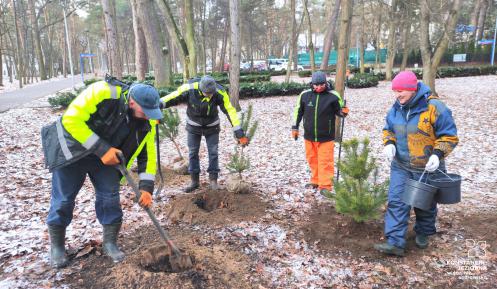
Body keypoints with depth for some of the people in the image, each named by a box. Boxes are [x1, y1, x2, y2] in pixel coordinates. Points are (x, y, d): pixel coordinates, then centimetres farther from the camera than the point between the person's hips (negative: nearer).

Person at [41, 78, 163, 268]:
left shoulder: (147, 121, -16)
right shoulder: (103, 92, -33)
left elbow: (147, 153, -8)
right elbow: (71, 119, -31)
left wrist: (146, 187, -17)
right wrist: (102, 149, -33)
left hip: (107, 154, 4)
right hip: (71, 147, -4)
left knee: (110, 196, -1)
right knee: (63, 198, 3)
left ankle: (110, 242, 17)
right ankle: (56, 245, 23)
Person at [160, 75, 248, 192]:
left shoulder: (220, 93, -28)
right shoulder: (189, 89, -29)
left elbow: (230, 111, -26)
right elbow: (174, 97, -20)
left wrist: (239, 132, -27)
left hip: (211, 126, -1)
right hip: (193, 126, 1)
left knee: (213, 152, 2)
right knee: (193, 152, 6)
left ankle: (213, 179, 18)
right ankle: (195, 181, 20)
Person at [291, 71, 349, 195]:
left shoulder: (333, 96, -10)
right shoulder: (305, 95, -3)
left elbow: (339, 111, 3)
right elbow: (298, 111, 10)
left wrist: (344, 112, -20)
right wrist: (295, 127, 11)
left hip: (326, 137, -3)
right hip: (309, 135, 3)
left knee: (325, 161, -1)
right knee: (312, 159, 16)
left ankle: (325, 185, 7)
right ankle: (315, 181, 32)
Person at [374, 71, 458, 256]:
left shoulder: (434, 107, -17)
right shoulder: (396, 109, -1)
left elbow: (449, 135, -12)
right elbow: (388, 130, 13)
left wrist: (438, 154, -25)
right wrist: (389, 144, -6)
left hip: (428, 168, -3)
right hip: (401, 166, 4)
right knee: (396, 202, -6)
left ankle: (423, 234, 40)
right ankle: (395, 242, -4)